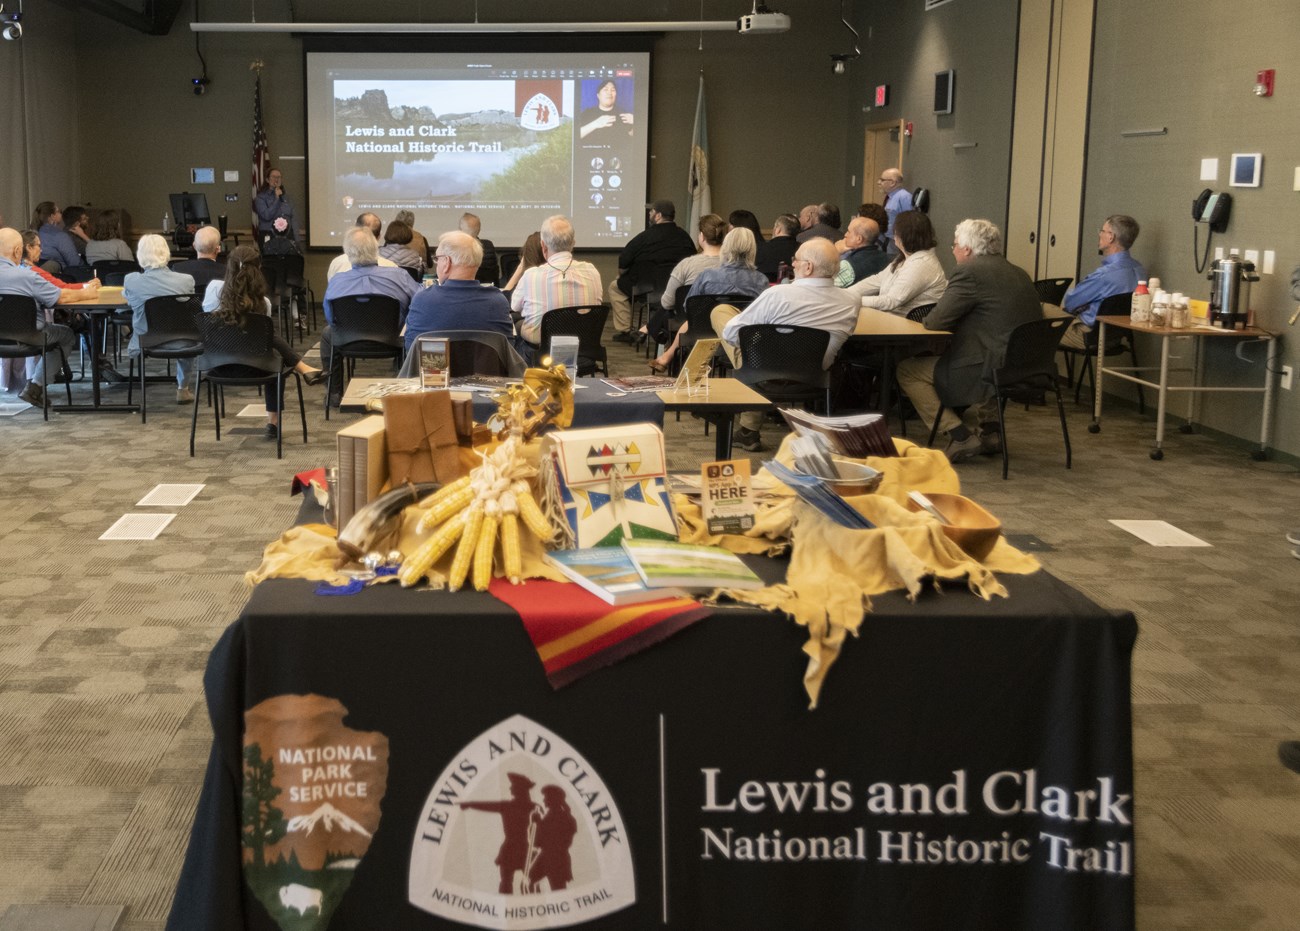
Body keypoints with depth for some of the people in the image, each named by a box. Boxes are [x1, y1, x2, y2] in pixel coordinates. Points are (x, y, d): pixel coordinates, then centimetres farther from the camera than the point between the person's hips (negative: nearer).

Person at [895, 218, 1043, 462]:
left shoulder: (969, 272, -11)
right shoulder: (1018, 274, 15)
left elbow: (934, 323, -10)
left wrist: (929, 318, 13)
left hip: (992, 373, -9)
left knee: (907, 370, 3)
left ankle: (960, 436, -1)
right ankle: (990, 428, 26)